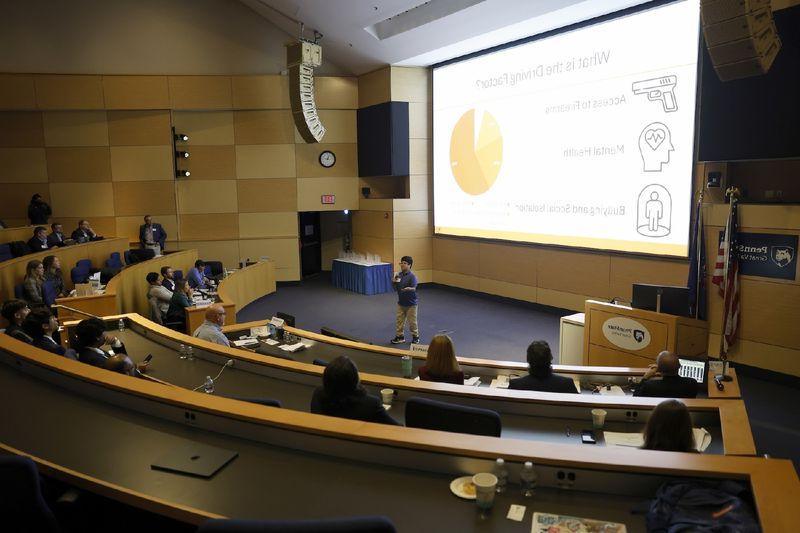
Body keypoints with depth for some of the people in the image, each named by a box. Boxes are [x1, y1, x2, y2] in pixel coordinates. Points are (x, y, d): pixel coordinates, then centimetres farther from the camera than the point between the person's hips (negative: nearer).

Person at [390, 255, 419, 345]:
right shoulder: (399, 275, 1)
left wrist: (408, 289, -48)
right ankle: (400, 336, 24)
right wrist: (394, 282, -13)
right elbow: (395, 288, 7)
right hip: (401, 303, 6)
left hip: (411, 304, -6)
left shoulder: (412, 276, -17)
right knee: (399, 320, 12)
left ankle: (415, 337, 21)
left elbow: (414, 288, -27)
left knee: (412, 321, 5)